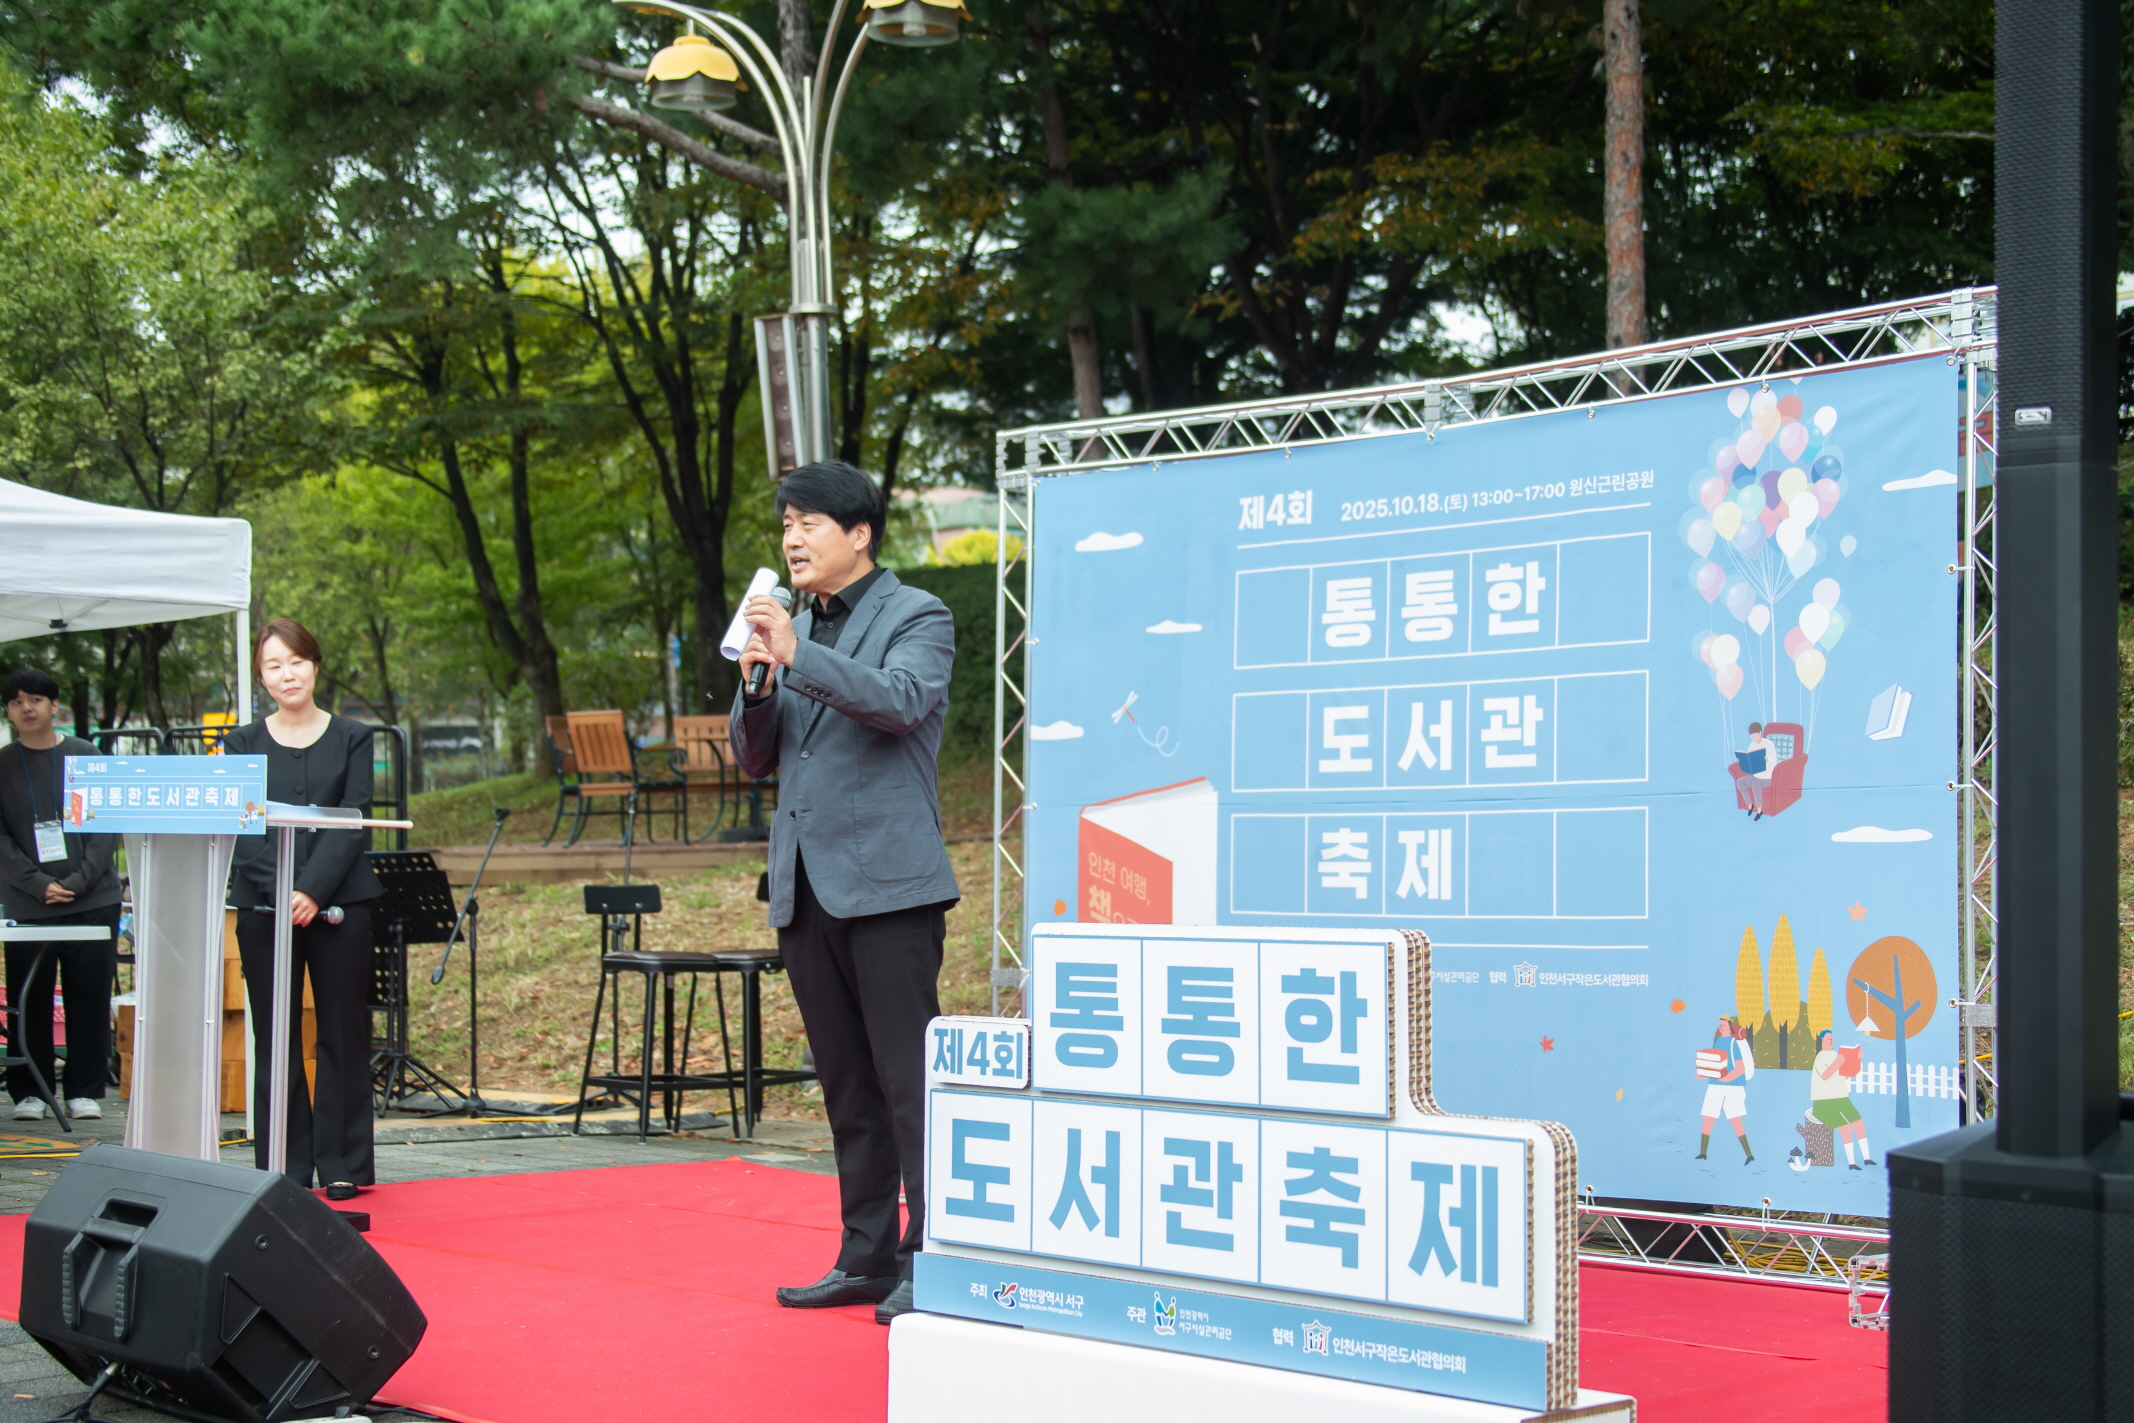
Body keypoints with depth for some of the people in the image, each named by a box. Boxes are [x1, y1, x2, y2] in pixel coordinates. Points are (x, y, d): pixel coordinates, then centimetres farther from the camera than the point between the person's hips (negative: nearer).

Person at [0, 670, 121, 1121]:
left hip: (93, 900, 0)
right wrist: (38, 884, -11)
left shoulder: (86, 756, 7)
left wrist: (79, 879, -8)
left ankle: (85, 1091, 9)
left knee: (89, 999, 1)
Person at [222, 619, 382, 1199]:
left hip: (337, 905, -1)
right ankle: (283, 1168, 10)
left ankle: (343, 1165, 9)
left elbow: (352, 824, -3)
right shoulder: (244, 744, 8)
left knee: (342, 1032, 1)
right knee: (274, 1037, 3)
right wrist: (279, 891, -16)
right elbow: (239, 829, -1)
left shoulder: (351, 738, 6)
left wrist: (314, 891, -16)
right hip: (263, 906, 1)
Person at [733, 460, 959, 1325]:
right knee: (846, 1088, 12)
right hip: (806, 890, 7)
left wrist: (799, 655, -28)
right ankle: (867, 1256, 19)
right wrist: (756, 689, -2)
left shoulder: (916, 617, -1)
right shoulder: (795, 628, 18)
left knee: (908, 1079, -8)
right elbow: (755, 758, 18)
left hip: (886, 887, -7)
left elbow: (902, 700, -21)